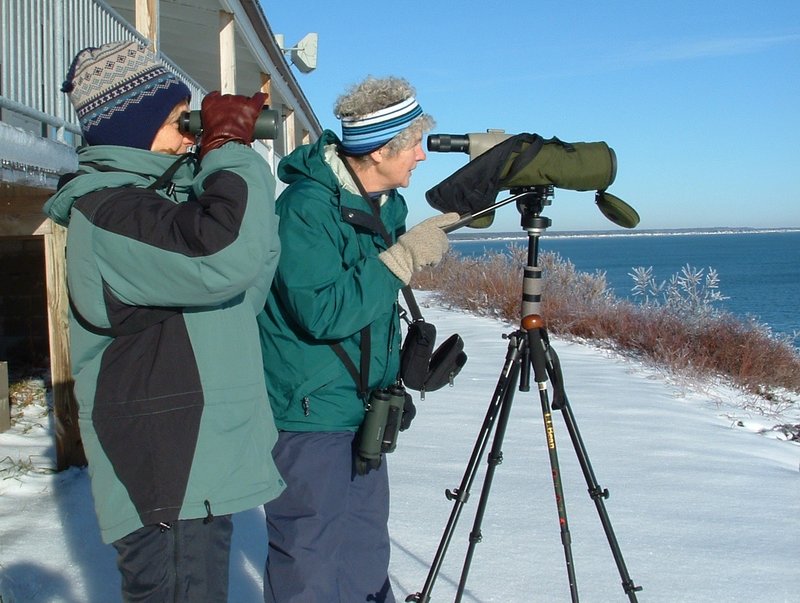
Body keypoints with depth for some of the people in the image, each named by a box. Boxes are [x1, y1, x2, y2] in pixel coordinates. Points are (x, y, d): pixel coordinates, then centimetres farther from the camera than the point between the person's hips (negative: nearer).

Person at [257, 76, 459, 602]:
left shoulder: (386, 203, 7)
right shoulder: (306, 207, -21)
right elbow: (322, 313, -29)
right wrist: (402, 258, -25)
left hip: (363, 414, 9)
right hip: (308, 419, -9)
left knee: (367, 558, 20)